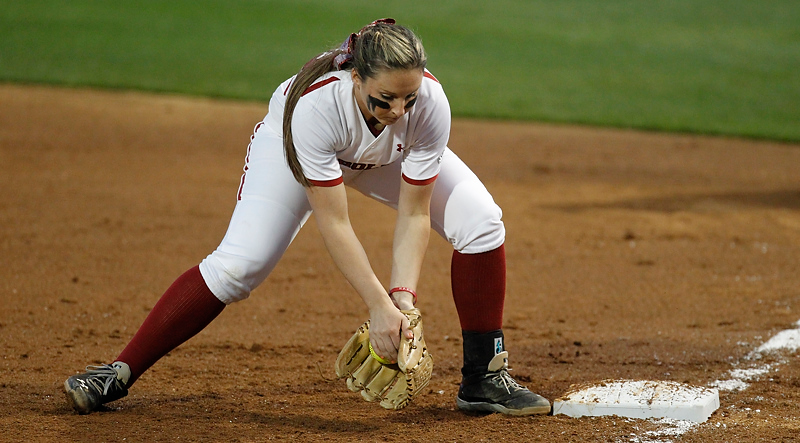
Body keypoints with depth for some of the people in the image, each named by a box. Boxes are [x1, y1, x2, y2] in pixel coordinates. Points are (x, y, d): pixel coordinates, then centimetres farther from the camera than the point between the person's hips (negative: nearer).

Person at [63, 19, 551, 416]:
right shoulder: (315, 105, -44)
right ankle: (121, 372, -9)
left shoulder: (430, 104, -36)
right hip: (297, 146, -3)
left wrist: (404, 295, -36)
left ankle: (485, 378, -2)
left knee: (480, 221, -15)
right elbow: (334, 223, -37)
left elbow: (414, 214, -26)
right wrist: (378, 305, -42)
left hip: (393, 156, 3)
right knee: (237, 265, -18)